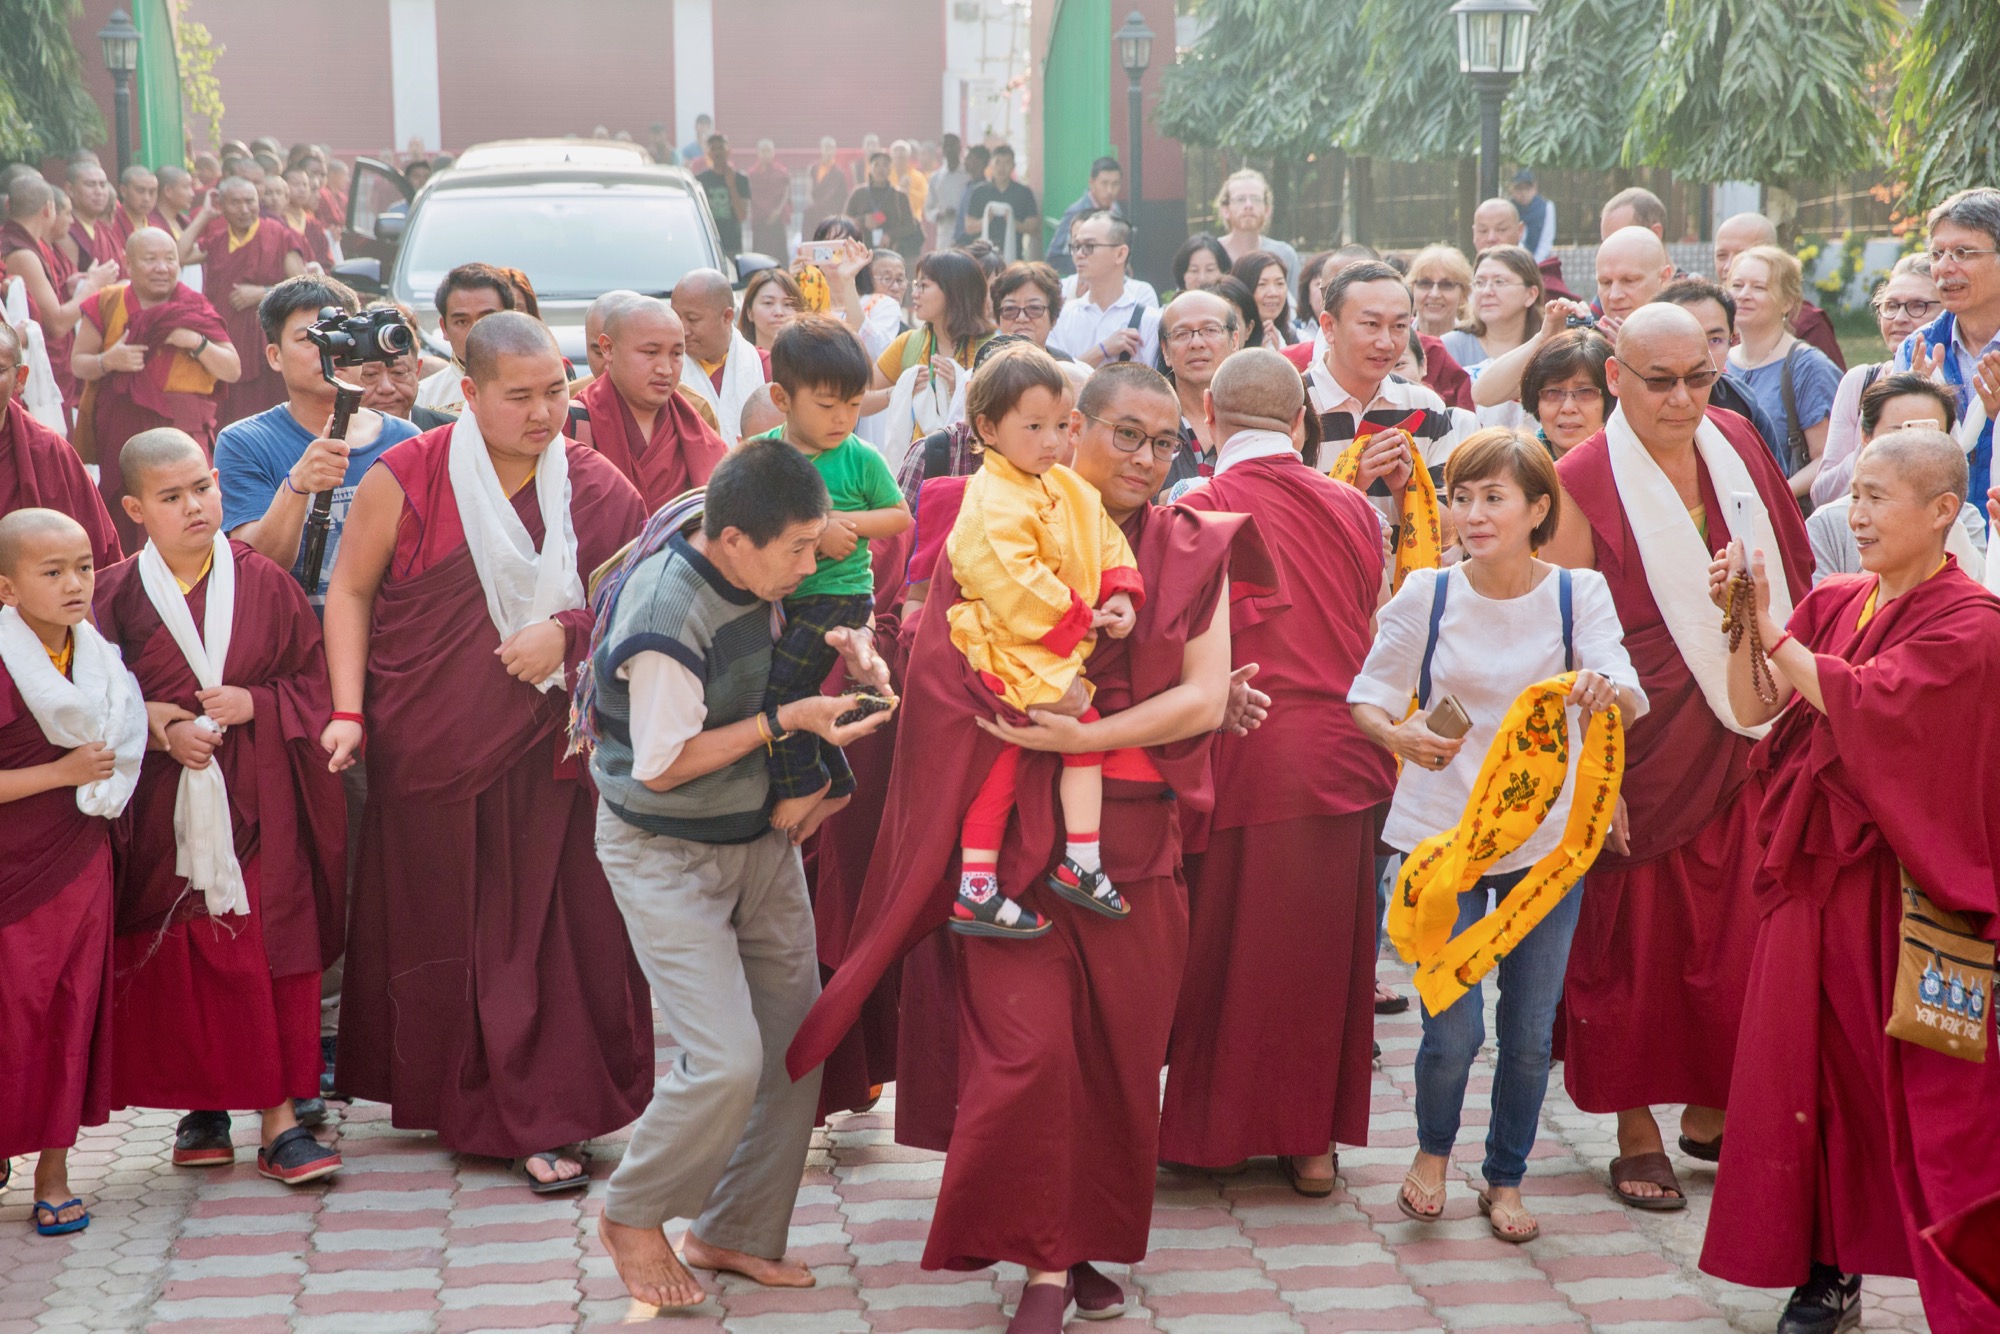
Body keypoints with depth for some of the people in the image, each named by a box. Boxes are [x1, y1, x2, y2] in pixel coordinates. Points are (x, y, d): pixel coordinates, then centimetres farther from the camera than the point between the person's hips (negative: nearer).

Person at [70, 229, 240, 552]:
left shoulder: (194, 308, 6)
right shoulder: (106, 303, 6)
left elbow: (233, 371, 4)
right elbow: (77, 363, 9)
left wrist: (197, 343, -12)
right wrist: (108, 361, -12)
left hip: (182, 429, -1)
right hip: (119, 431, 1)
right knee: (121, 522, -3)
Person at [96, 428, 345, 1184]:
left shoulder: (265, 584, 2)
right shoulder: (117, 596, 0)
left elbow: (313, 681, 4)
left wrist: (254, 705, -12)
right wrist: (161, 730, -12)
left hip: (257, 805, 0)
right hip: (164, 810, 0)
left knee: (268, 957, -2)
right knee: (177, 963, 5)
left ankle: (279, 1117, 2)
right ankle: (202, 1105, 21)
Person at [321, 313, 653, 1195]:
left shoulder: (594, 487, 0)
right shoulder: (407, 480, -6)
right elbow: (350, 590, 0)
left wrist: (566, 631, -13)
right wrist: (349, 709, -8)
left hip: (544, 750, 1)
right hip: (430, 747, -1)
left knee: (542, 925, 0)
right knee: (438, 921, 9)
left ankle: (539, 1118, 11)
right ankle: (448, 1095, 26)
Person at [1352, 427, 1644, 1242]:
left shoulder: (1579, 594, -5)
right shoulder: (1426, 595, -5)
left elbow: (1630, 701, -16)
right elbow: (1369, 696, 2)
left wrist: (1606, 690, -39)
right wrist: (1399, 735, -20)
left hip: (1547, 838, 1)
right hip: (1442, 831, -1)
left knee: (1531, 1030, 8)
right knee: (1453, 1030, -4)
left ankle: (1506, 1179, 30)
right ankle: (1433, 1150, 27)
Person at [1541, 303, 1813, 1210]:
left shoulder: (1735, 443, 4)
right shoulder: (1581, 483, -11)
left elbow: (1787, 578, 14)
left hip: (1742, 740, 5)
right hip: (1641, 748, -4)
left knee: (1739, 938, 7)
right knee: (1636, 939, 4)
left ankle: (1710, 1112, 25)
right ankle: (1637, 1132, 19)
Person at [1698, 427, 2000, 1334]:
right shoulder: (1834, 602, 9)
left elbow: (1862, 702, -22)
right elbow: (1752, 706, 2)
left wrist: (1773, 629, -20)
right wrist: (1739, 620, -12)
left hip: (1905, 884, -6)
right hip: (1813, 873, 6)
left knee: (1923, 1086, 0)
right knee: (1814, 1073, 8)